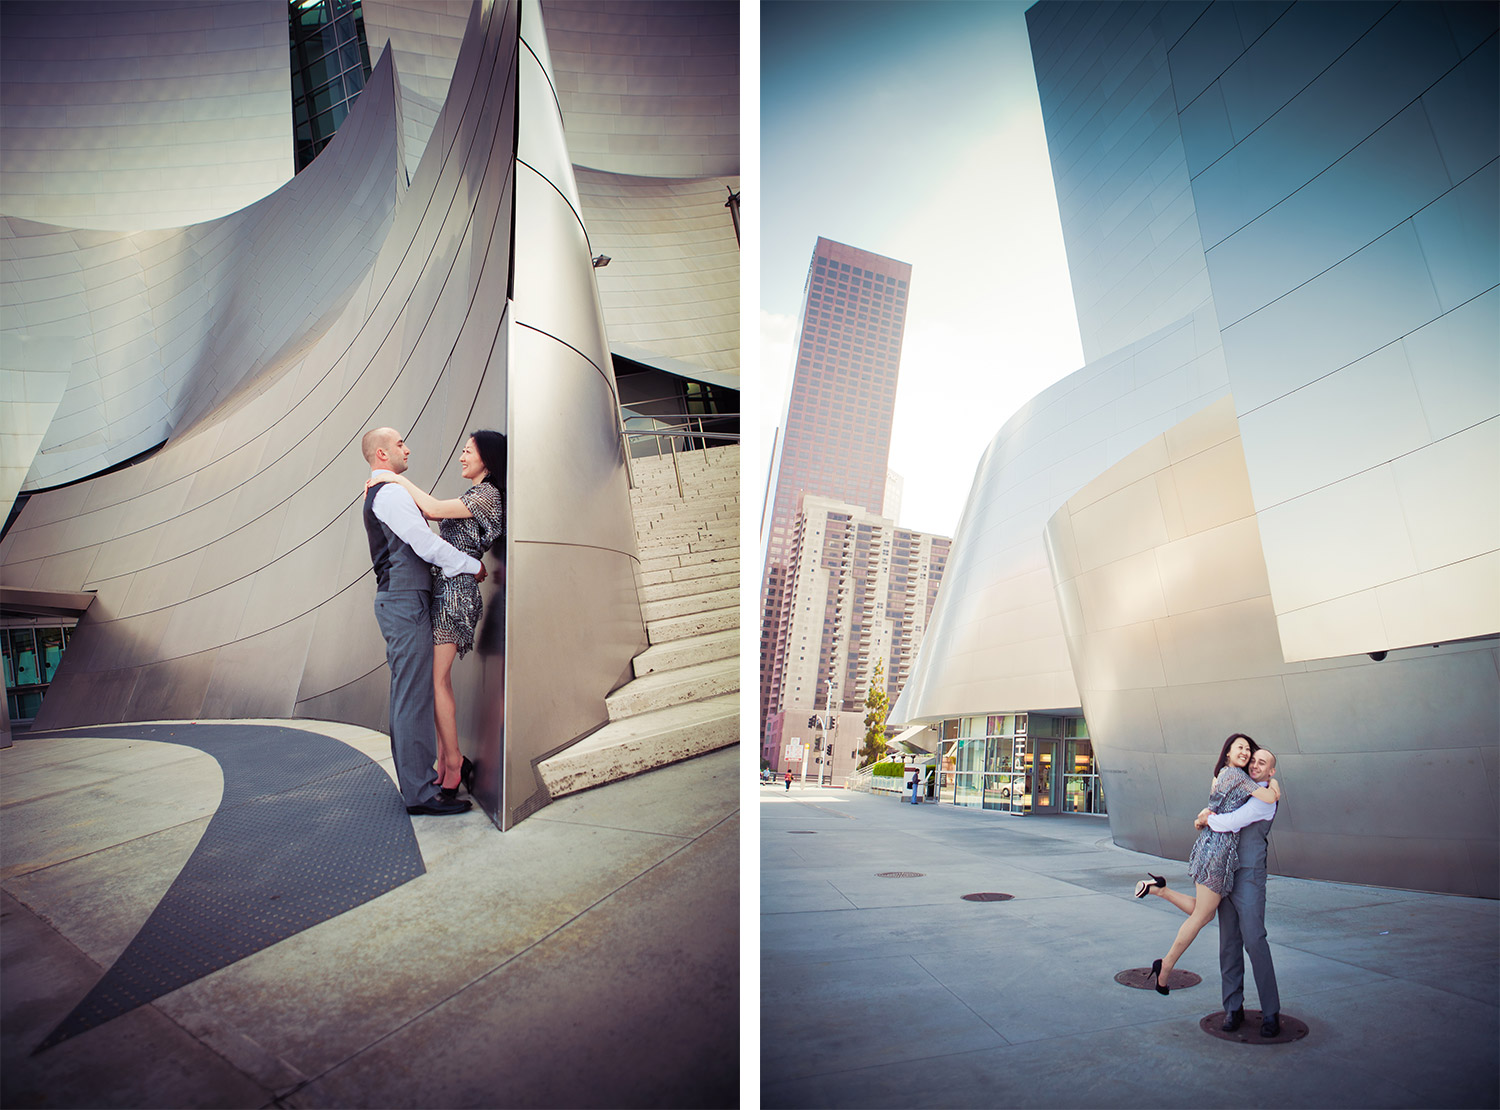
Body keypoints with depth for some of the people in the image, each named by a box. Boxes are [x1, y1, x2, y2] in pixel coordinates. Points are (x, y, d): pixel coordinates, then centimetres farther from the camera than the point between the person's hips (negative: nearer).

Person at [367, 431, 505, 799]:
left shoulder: (487, 494, -9)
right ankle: (446, 765, 11)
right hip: (444, 588, 10)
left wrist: (397, 479, -5)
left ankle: (453, 764, -1)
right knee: (439, 678, 7)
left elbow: (433, 509, -17)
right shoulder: (472, 498, 21)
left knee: (437, 679, -9)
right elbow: (432, 512, 21)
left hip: (455, 589, -10)